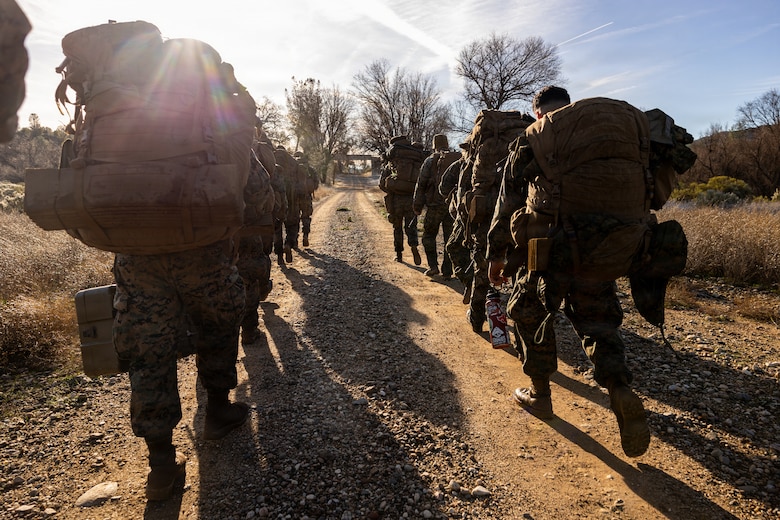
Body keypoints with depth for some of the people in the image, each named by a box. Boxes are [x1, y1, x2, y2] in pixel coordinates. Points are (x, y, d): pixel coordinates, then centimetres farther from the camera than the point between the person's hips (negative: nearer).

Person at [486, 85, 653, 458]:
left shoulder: (533, 139, 6)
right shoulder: (629, 122, 14)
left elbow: (507, 203, 8)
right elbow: (644, 184, 14)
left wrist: (496, 254, 18)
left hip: (555, 247, -3)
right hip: (608, 249, 3)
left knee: (529, 309, 20)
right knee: (597, 319, 20)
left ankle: (539, 394, 28)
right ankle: (620, 390, -3)